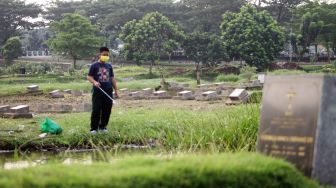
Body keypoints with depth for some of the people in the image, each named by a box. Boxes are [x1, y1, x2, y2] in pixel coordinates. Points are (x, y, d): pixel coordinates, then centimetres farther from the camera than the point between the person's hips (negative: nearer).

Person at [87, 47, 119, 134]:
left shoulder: (109, 66, 15)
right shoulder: (94, 65, 1)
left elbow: (112, 78, 20)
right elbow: (89, 77, -3)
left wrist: (116, 89, 16)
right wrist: (94, 82, -23)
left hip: (108, 92, 5)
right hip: (97, 92, -5)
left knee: (107, 110, 6)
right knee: (96, 110, -5)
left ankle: (103, 126, 19)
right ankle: (94, 128, 1)